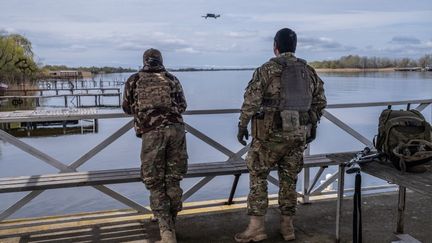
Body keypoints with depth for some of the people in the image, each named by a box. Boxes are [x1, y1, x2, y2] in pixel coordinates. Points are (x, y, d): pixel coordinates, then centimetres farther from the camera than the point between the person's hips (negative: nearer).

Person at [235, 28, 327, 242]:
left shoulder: (267, 70, -6)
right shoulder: (309, 71, 10)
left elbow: (251, 101, -11)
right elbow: (320, 102, 15)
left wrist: (242, 126, -1)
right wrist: (312, 124, 25)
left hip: (271, 133, -5)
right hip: (299, 134, 5)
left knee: (258, 177, 6)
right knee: (289, 179, 15)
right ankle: (287, 226, 22)